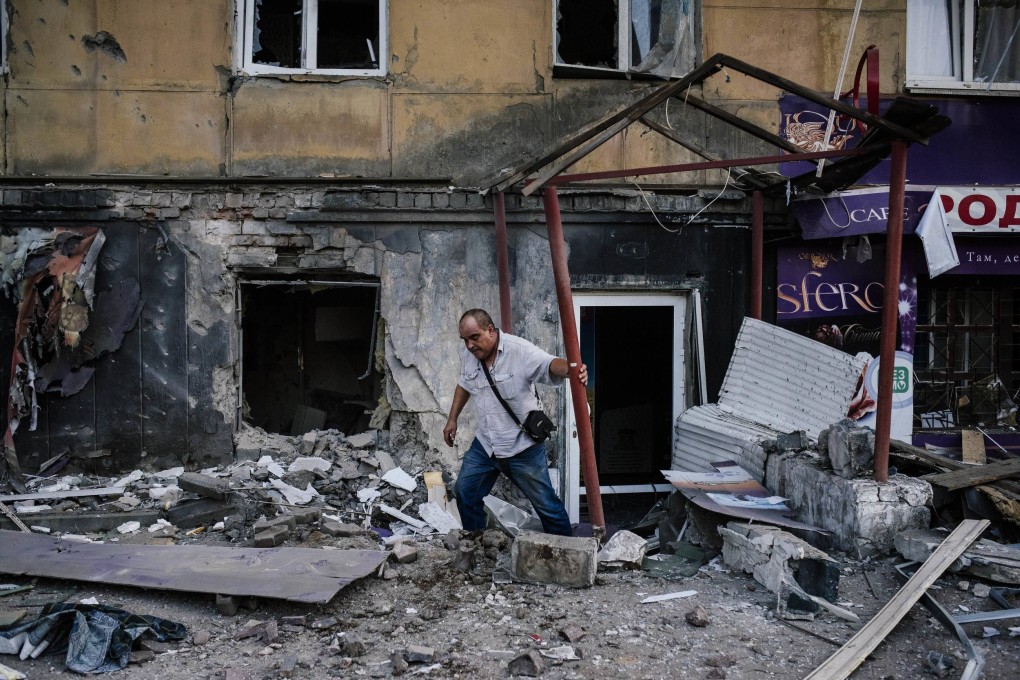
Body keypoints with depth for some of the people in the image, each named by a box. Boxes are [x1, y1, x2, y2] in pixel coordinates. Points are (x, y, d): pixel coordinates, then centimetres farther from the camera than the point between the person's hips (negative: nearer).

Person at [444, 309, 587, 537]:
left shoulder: (520, 350, -21)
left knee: (546, 505, 3)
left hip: (523, 447, -6)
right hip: (485, 444, 6)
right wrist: (452, 419, 20)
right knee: (464, 493, 12)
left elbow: (548, 364, -39)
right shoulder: (468, 355, -1)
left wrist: (570, 368, -60)